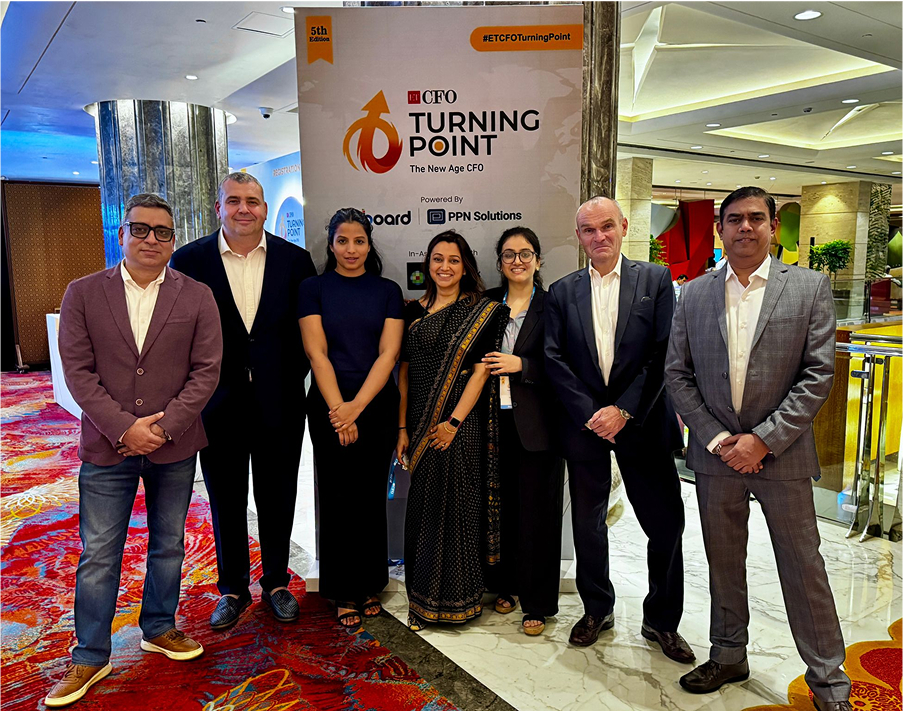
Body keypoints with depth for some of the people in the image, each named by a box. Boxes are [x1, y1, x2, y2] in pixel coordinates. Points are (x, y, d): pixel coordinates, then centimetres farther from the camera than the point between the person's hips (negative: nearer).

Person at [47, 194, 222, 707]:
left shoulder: (197, 297, -1)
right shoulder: (84, 294, 0)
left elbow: (206, 371, -5)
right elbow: (78, 371, -5)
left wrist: (165, 426, -14)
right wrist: (124, 428, -14)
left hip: (175, 447, 1)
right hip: (107, 447, 0)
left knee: (169, 545, 15)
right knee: (98, 555, 7)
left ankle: (159, 629, 36)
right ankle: (91, 657, 25)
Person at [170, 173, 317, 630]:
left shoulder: (295, 260, -1)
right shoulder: (189, 260, -2)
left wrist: (292, 378, -4)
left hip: (278, 404, 0)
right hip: (219, 404, 0)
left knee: (277, 498, 14)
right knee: (226, 502, 14)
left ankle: (276, 582, 34)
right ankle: (233, 589, 33)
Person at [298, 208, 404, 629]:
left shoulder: (388, 291, 5)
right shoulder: (314, 289, 2)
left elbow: (388, 353, -3)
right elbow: (316, 352, -5)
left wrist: (356, 407, -13)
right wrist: (338, 409, -13)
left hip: (377, 406, 1)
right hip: (329, 408, -1)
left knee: (371, 497, 8)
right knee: (337, 498, 5)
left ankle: (370, 586, 25)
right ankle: (344, 593, 20)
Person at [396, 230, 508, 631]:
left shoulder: (480, 312, -1)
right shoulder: (412, 312, 9)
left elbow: (480, 371, -7)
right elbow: (404, 372, 8)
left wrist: (454, 421, -15)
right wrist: (402, 428, 2)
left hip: (462, 424, -3)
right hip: (421, 427, 4)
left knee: (456, 506, 3)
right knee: (423, 507, 10)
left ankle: (456, 598, 20)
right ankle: (423, 597, 26)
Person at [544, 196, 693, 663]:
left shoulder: (655, 280, 1)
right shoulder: (562, 292, 6)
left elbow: (663, 354, -6)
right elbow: (554, 360, 0)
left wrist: (624, 410, -13)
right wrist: (589, 414, -11)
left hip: (641, 423, -1)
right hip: (584, 424, 2)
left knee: (666, 524, 4)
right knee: (587, 522, 13)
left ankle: (661, 621, 25)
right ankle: (597, 610, 33)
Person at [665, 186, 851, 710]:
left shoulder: (810, 287, -2)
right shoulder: (695, 294, 4)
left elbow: (819, 374, -8)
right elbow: (677, 374, 3)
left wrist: (763, 440, -14)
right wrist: (715, 437, -8)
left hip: (782, 455, -2)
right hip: (716, 453, 3)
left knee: (803, 567, 8)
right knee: (723, 564, 15)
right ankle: (729, 657, 34)